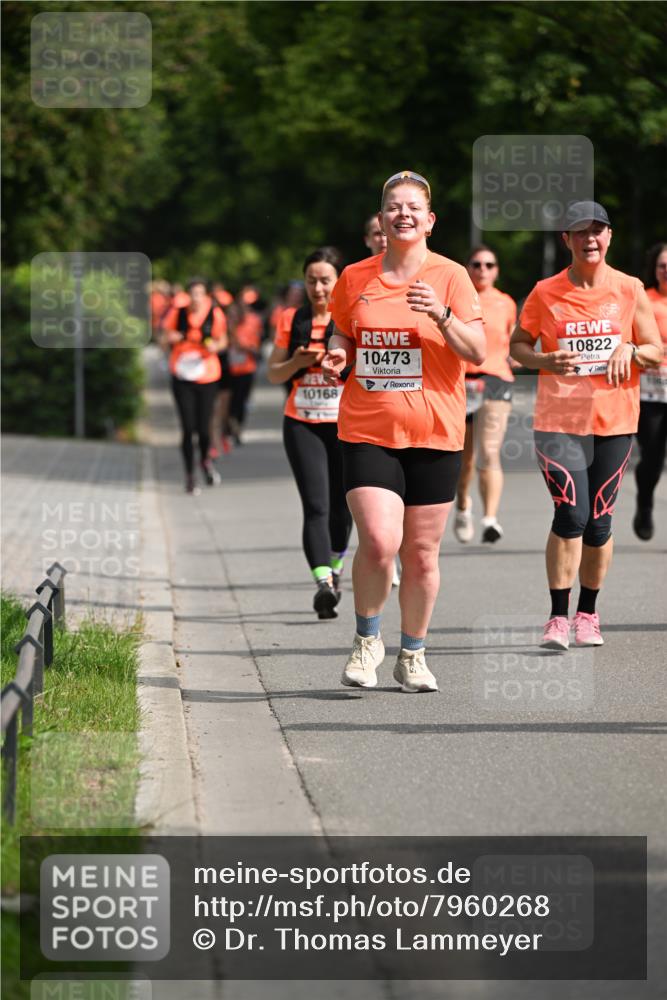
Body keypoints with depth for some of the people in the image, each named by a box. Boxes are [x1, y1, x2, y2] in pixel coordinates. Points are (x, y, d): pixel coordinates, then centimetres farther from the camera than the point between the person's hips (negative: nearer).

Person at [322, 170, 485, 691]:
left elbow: (478, 352, -6)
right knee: (379, 541, -16)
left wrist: (442, 316, -22)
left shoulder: (450, 277, 0)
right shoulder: (354, 279, 7)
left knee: (422, 552, 4)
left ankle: (413, 655, 22)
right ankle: (367, 640, 8)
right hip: (367, 431, 0)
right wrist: (337, 357, -1)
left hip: (435, 434, 0)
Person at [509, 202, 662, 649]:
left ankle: (588, 613, 21)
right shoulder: (546, 293, 1)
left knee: (599, 520, 6)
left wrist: (629, 350, -14)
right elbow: (517, 344, 10)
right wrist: (545, 361, -10)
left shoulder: (630, 290, 4)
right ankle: (558, 617, -8)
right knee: (570, 514, -14)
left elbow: (657, 354, 7)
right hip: (559, 418, -2)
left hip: (615, 420, 2)